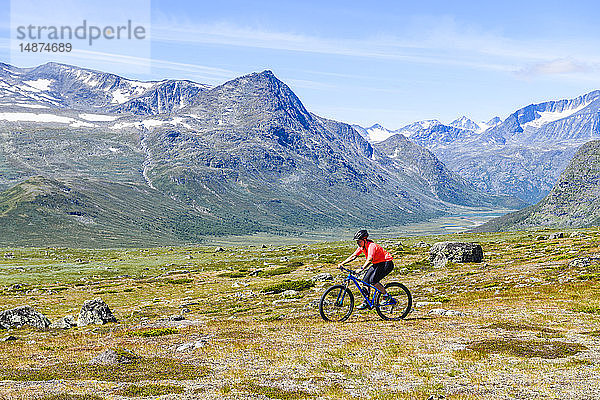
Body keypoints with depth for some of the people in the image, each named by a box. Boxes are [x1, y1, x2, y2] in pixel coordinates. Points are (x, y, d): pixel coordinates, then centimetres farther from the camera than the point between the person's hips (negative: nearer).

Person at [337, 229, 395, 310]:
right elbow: (353, 256, -1)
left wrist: (361, 269, -53)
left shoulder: (371, 246, -27)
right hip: (377, 264, 9)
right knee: (365, 280, -1)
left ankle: (386, 296, -5)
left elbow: (369, 259, -40)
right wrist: (342, 263, -12)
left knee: (372, 281, -22)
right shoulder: (362, 247, -1)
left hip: (386, 263, -9)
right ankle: (366, 302, 8)